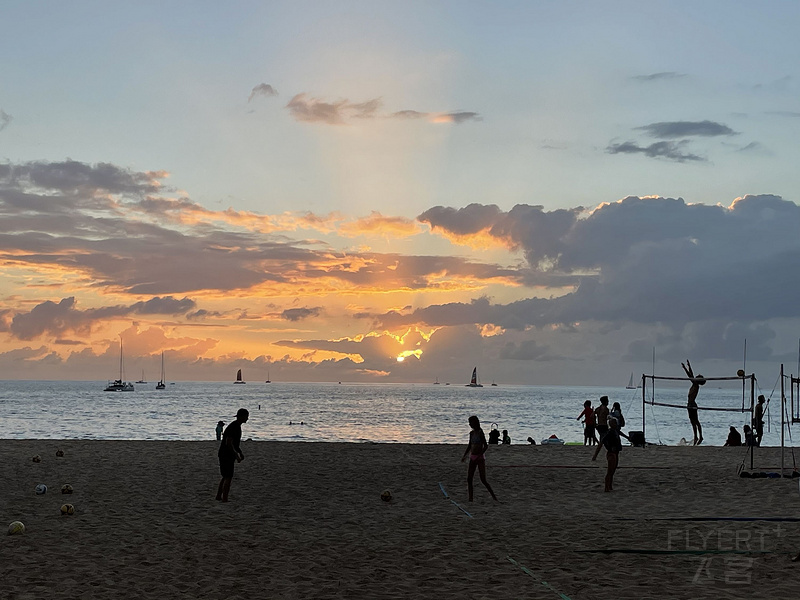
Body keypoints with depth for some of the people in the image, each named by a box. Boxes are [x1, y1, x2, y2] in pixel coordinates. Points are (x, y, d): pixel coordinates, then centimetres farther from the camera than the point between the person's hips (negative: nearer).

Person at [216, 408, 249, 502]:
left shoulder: (237, 426, 13)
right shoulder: (233, 427, -20)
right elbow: (228, 443, -25)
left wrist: (240, 452, 17)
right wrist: (237, 455, -23)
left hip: (228, 455, 10)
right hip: (226, 455, -10)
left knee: (225, 477, 16)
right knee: (228, 477, -8)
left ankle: (219, 496, 24)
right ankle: (224, 499, -6)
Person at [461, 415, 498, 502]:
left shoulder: (480, 432, -11)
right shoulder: (472, 433, 10)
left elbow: (486, 446, -14)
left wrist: (480, 455, -23)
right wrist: (464, 456, 14)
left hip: (480, 458, -7)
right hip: (472, 458, 7)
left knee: (483, 480, -8)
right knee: (469, 479, 1)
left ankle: (494, 496, 2)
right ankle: (470, 498, 4)